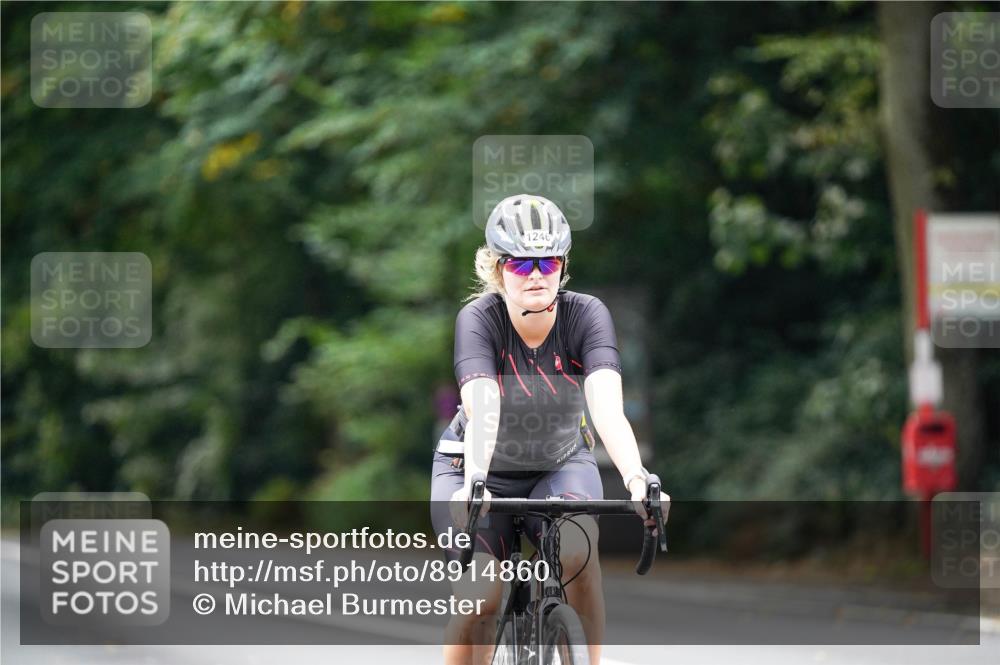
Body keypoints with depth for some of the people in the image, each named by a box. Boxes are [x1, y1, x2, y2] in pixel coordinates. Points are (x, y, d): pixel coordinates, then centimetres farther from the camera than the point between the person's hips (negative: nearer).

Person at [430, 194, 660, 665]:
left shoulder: (587, 315, -20)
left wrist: (636, 478, -51)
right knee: (479, 598, -21)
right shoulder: (478, 319, -23)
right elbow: (483, 409, -38)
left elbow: (607, 407, -34)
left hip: (561, 464, 1)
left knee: (577, 547, -32)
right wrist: (474, 484, -56)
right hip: (483, 470, -1)